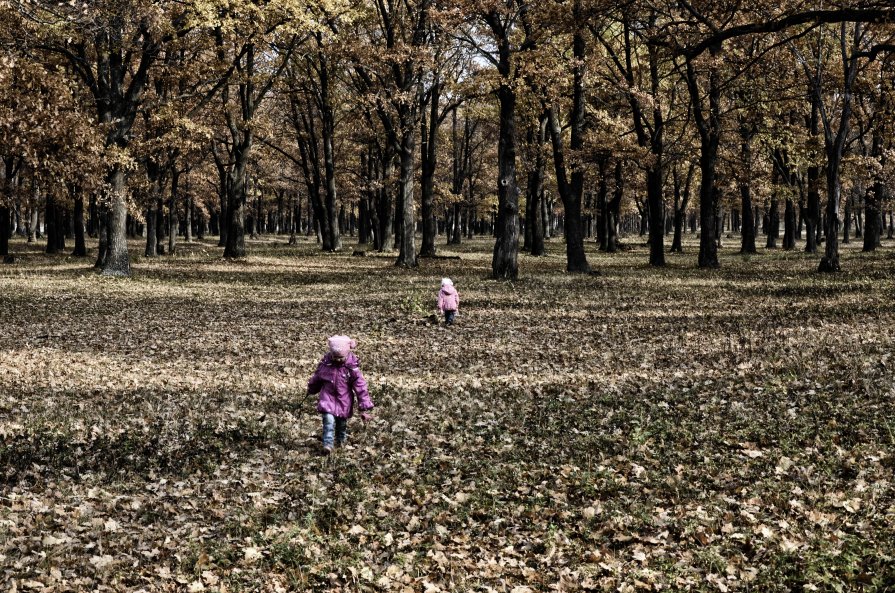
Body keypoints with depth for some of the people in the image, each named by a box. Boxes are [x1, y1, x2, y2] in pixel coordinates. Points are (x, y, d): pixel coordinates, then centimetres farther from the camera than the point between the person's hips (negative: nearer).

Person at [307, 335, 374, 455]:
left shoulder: (352, 367, -16)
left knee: (342, 423, 14)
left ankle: (341, 441, 40)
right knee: (328, 420, -19)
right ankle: (328, 444, -17)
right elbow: (316, 378, 10)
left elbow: (361, 387, -15)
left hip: (344, 400, 0)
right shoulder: (325, 362, -9)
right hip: (328, 397, 0)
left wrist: (364, 409, -17)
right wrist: (311, 390, 27)